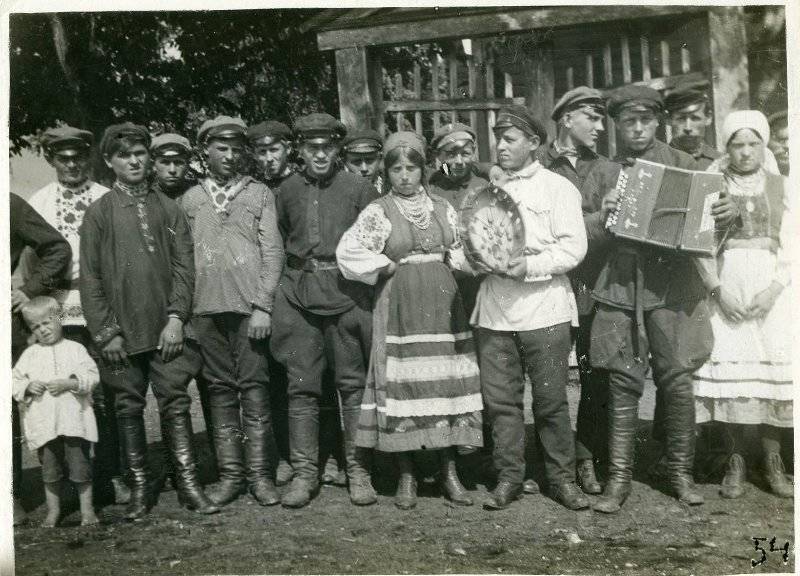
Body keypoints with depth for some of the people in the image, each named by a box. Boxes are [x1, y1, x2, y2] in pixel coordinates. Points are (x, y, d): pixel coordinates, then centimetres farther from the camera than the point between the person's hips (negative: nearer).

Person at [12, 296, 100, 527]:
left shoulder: (75, 349, 2)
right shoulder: (29, 354, 10)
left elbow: (92, 375, -5)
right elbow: (15, 381, 10)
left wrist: (68, 383, -17)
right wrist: (28, 386, -10)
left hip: (74, 420, -2)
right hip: (43, 425, 2)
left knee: (80, 468, 2)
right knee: (50, 471, 10)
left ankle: (87, 509, 15)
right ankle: (53, 510, 25)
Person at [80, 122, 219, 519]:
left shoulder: (169, 210, 9)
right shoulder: (98, 213, 4)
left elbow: (184, 267, 5)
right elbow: (90, 278, 1)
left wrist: (176, 318, -6)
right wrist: (105, 332, -6)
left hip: (166, 329, 1)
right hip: (121, 332, -1)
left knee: (175, 404, 0)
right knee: (129, 408, 5)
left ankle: (188, 485, 6)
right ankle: (139, 489, 15)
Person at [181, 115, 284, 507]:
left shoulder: (260, 194, 7)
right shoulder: (190, 199, 13)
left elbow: (272, 252, 1)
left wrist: (263, 306, -8)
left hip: (250, 307, -2)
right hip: (207, 307, 2)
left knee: (254, 387, -2)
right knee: (220, 390, 5)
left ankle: (259, 474, 5)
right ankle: (230, 474, 11)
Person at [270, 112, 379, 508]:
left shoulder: (359, 189, 3)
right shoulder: (287, 191, 10)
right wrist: (301, 272, 13)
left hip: (347, 292, -2)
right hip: (298, 294, 2)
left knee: (352, 383, 2)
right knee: (301, 385, 2)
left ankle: (358, 470, 11)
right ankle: (304, 472, 9)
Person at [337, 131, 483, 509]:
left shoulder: (442, 208, 12)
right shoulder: (378, 212, 1)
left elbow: (462, 251, 19)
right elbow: (348, 251, -8)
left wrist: (450, 263, 0)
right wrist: (388, 268, -6)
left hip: (443, 306, 3)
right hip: (399, 308, -3)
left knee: (447, 384, 3)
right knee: (403, 385, -2)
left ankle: (449, 471, 12)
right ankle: (406, 476, 8)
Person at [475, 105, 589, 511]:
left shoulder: (557, 187, 3)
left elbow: (574, 248, -6)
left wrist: (530, 266, -18)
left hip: (543, 310, -4)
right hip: (493, 312, 4)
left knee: (551, 400, 2)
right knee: (500, 399, 4)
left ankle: (562, 478, 14)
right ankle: (508, 478, 15)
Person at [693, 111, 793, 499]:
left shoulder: (781, 188, 9)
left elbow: (790, 248, 4)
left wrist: (774, 289, -10)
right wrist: (718, 290, -11)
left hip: (771, 288, 1)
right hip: (725, 287, -1)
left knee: (772, 370, -3)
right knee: (729, 368, -6)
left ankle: (772, 462, 7)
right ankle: (736, 461, 5)